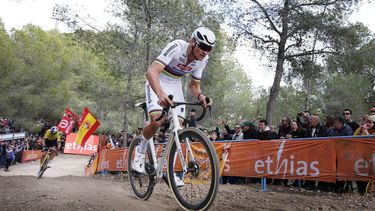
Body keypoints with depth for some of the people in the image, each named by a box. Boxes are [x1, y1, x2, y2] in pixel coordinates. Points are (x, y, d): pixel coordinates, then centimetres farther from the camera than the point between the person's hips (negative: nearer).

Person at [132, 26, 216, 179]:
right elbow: (151, 72, -41)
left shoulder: (203, 60, -12)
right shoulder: (176, 47, -31)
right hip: (157, 83, -5)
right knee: (157, 120, -27)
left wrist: (200, 96, -23)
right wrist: (161, 94, -58)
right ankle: (140, 154, 2)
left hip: (175, 85, 6)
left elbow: (194, 85, 1)